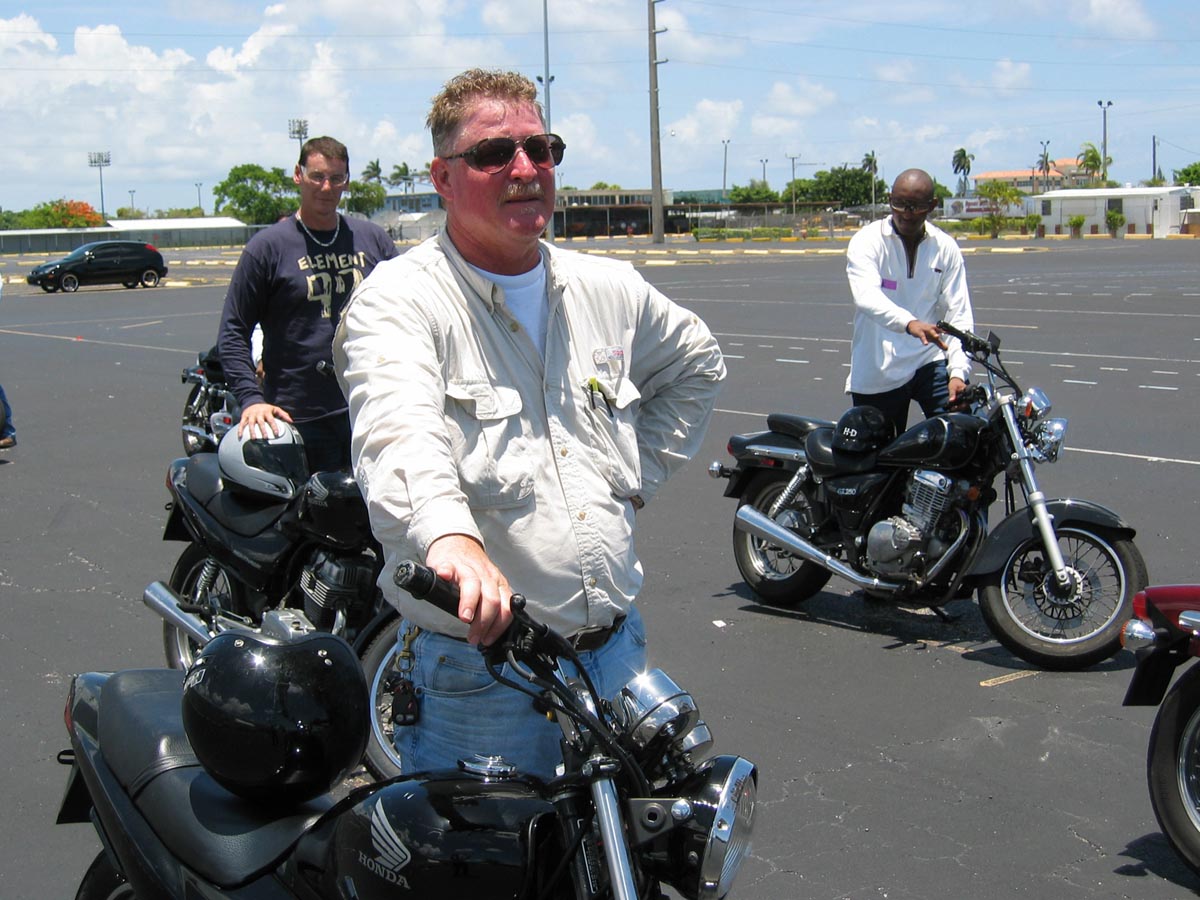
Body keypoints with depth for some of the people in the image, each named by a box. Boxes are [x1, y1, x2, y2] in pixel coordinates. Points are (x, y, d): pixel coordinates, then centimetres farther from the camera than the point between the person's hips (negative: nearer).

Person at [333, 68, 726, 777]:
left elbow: (697, 362, 29)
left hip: (619, 648, 6)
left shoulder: (609, 289, 10)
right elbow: (399, 432, -31)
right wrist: (449, 536, -51)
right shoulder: (401, 298, -10)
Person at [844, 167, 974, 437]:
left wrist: (958, 371, -15)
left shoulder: (946, 247, 5)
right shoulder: (867, 241, -6)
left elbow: (959, 313, 0)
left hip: (929, 361, 2)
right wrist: (910, 323, -43)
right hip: (877, 371, -2)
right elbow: (867, 297, -24)